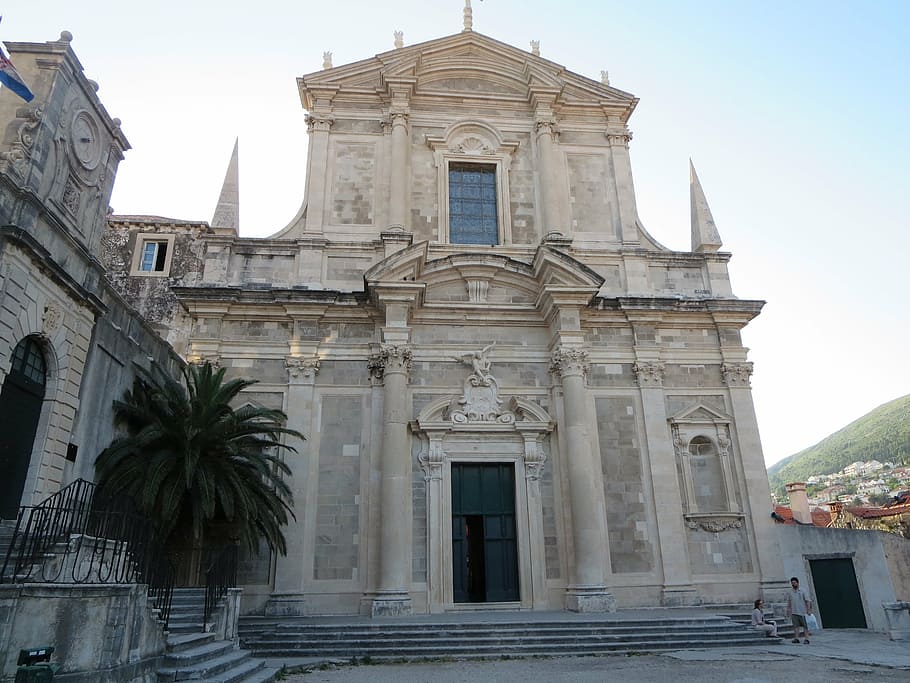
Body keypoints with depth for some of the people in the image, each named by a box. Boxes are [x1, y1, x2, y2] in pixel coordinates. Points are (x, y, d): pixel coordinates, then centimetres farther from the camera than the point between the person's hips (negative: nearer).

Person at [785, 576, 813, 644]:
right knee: (796, 625, 0)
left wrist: (809, 610, -11)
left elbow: (807, 601, -3)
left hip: (802, 612, -2)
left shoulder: (802, 591, -1)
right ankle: (796, 638, 1)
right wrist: (788, 611, 10)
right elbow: (788, 602, 13)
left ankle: (806, 639, 6)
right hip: (794, 612, 2)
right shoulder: (790, 592, 8)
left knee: (805, 626, 2)